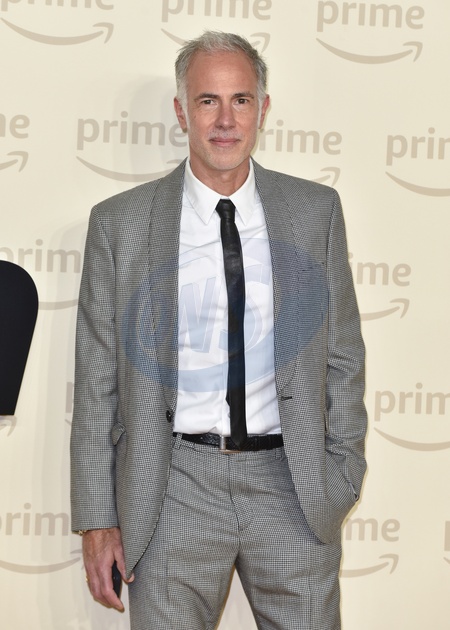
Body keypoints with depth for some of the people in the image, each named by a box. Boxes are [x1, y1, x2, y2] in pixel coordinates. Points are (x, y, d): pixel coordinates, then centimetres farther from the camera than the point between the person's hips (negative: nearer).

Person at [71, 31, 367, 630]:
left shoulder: (316, 210, 5)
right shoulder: (119, 223, 0)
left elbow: (343, 355, 9)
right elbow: (97, 382, 1)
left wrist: (342, 478, 5)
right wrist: (98, 517, -2)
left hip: (291, 479, 1)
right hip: (173, 486, -1)